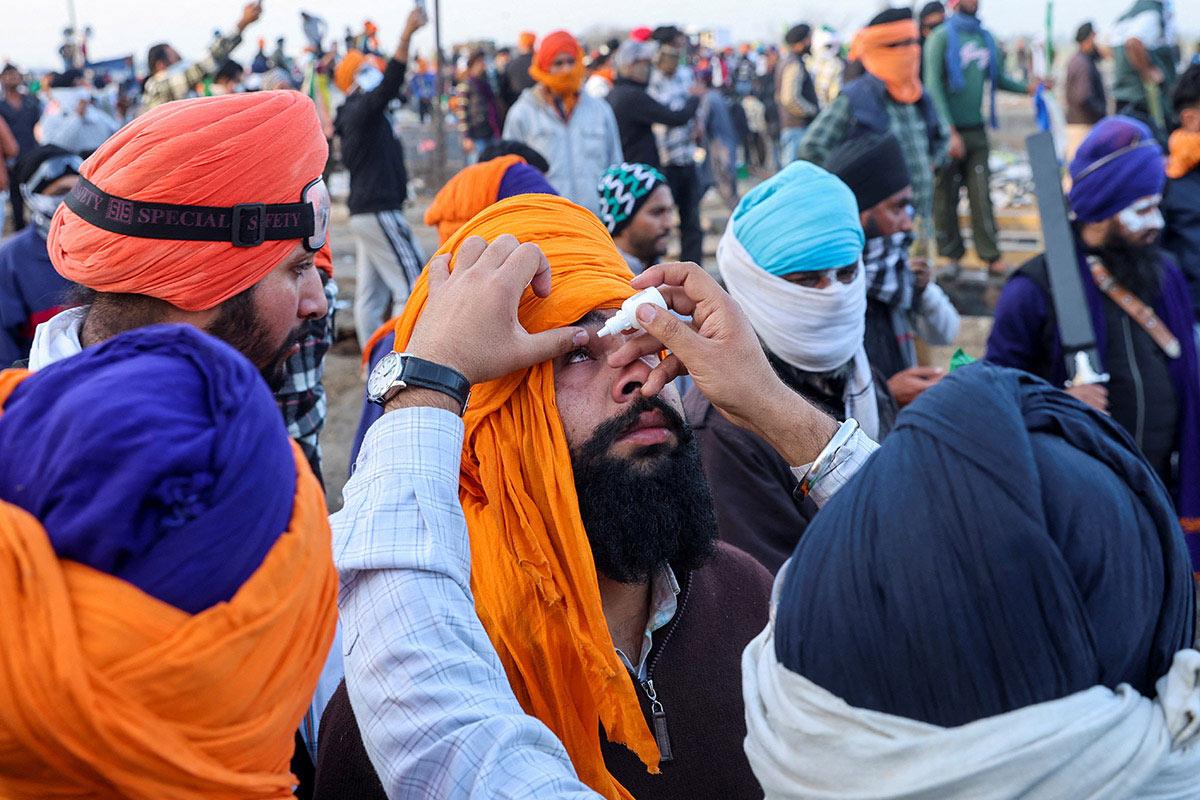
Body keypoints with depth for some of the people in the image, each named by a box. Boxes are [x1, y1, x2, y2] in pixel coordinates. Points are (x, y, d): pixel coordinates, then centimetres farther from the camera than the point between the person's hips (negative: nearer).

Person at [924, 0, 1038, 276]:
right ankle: (951, 255, 11)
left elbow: (998, 78, 22)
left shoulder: (985, 38, 12)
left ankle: (990, 256, 1)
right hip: (949, 130, -4)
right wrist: (949, 132, -17)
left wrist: (1027, 88, 4)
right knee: (946, 196, 1)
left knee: (981, 195, 0)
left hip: (976, 129, 4)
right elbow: (933, 86, -11)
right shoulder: (941, 37, -5)